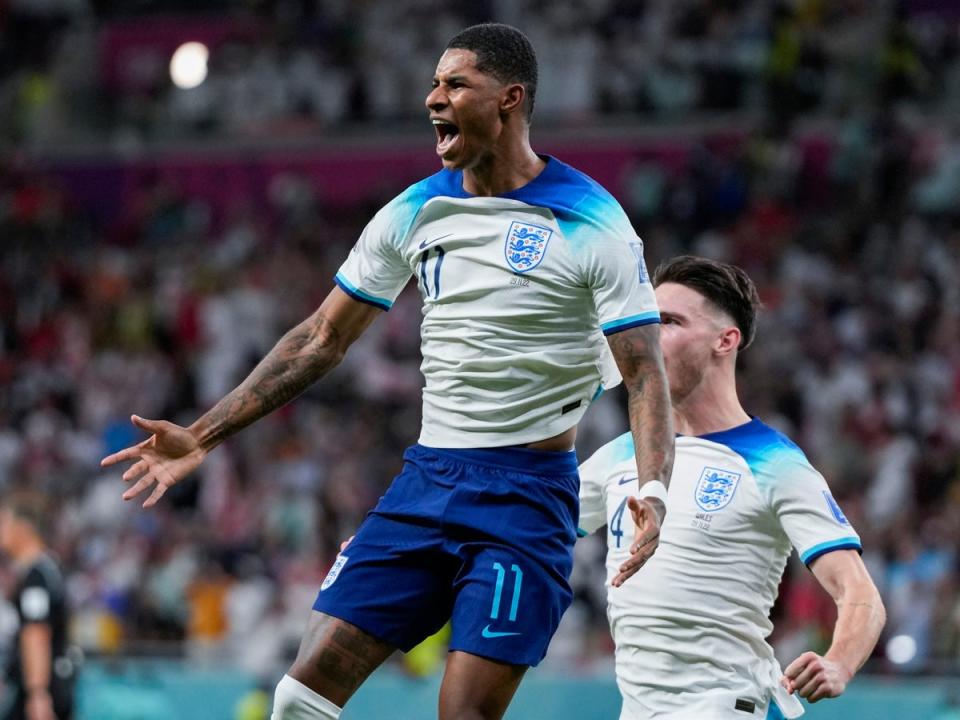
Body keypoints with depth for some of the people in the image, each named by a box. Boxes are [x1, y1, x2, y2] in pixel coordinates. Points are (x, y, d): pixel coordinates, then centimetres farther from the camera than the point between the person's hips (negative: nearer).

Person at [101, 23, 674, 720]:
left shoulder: (593, 223, -9)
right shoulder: (416, 212, 8)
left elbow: (645, 372, -13)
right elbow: (322, 339, 13)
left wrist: (653, 490, -31)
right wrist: (202, 435, 10)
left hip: (527, 493, -6)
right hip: (427, 478, 6)